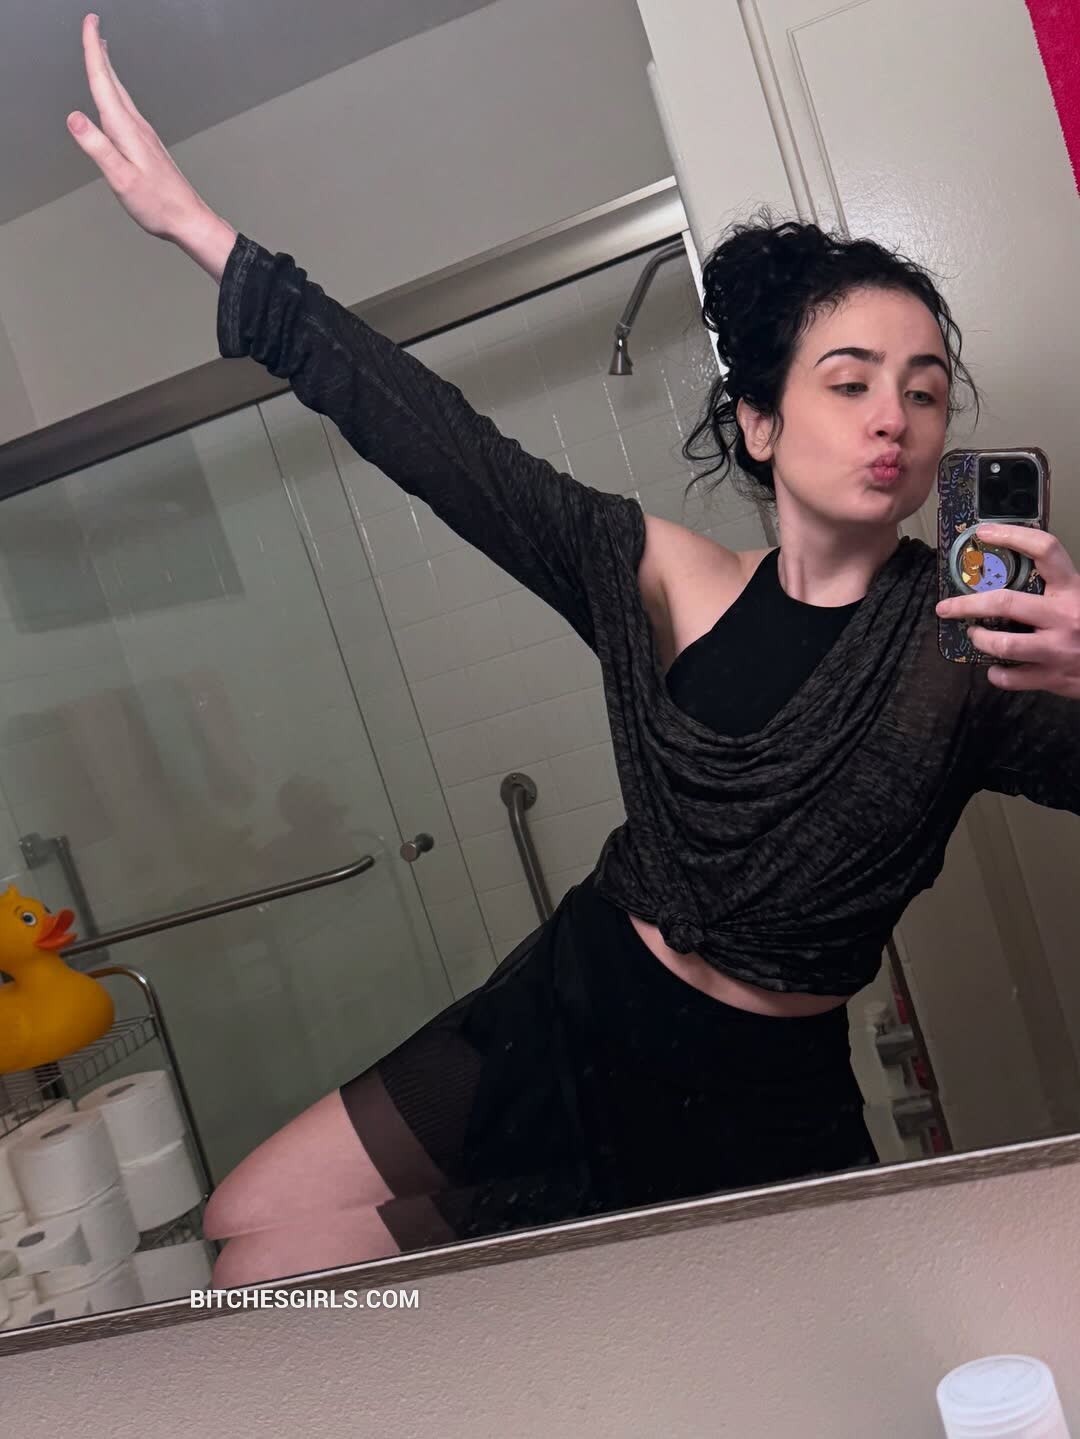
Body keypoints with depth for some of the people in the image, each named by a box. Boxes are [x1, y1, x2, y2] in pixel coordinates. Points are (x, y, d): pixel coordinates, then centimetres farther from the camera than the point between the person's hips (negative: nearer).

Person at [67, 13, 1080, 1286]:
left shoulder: (974, 642, -14)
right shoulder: (667, 581, -9)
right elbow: (436, 439, -11)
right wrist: (194, 224, -10)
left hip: (758, 1099, -2)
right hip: (567, 1009, 3)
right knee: (259, 1226, 9)